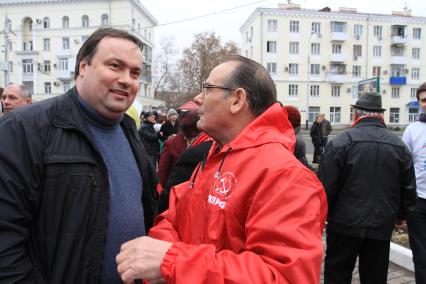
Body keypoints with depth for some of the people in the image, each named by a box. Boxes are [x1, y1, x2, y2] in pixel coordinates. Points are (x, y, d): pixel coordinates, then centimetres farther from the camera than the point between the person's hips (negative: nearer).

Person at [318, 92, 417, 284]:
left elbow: (326, 186, -13)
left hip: (346, 224, -4)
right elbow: (408, 187, 9)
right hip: (382, 225, 4)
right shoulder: (399, 145, 2)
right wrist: (400, 214, 24)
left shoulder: (341, 142, -13)